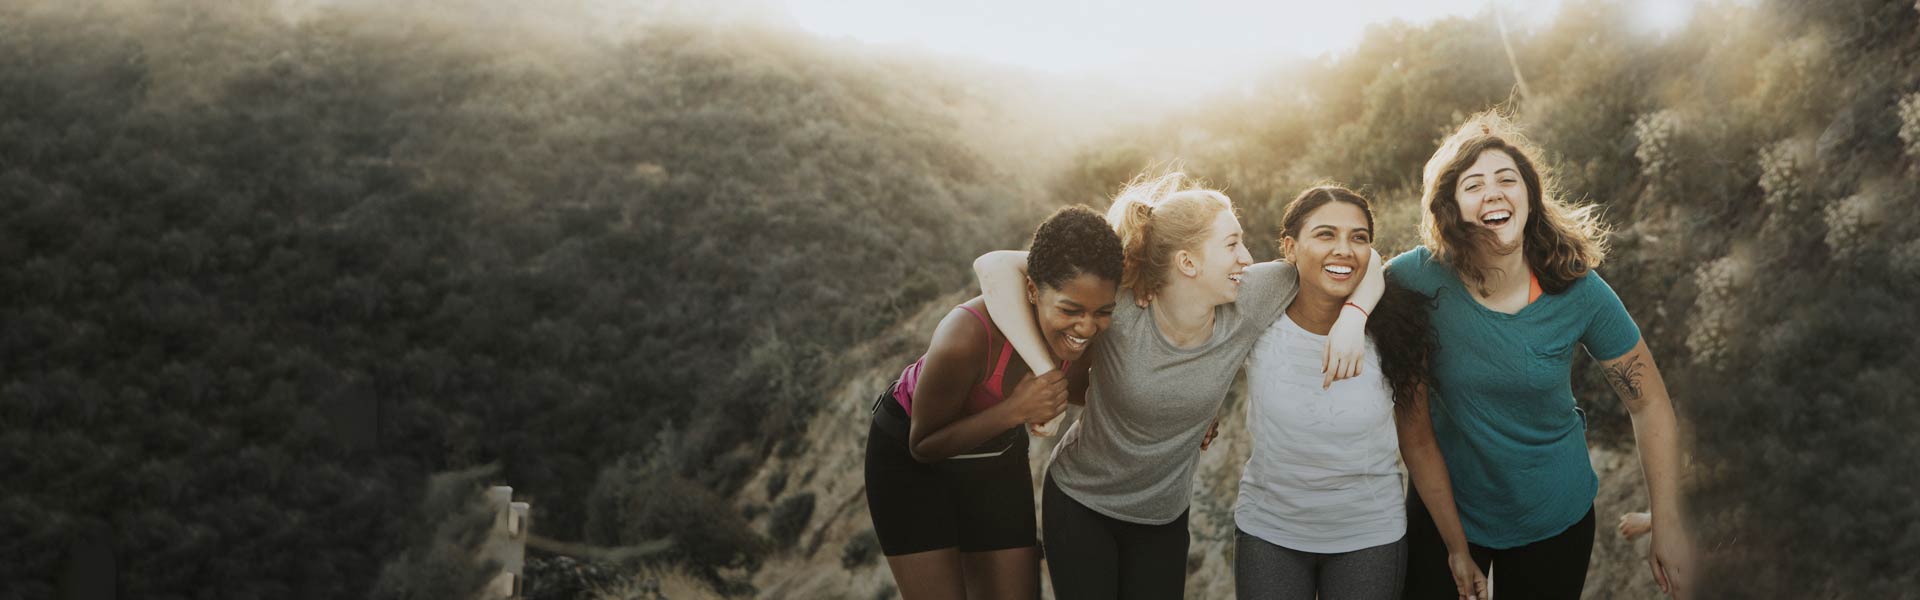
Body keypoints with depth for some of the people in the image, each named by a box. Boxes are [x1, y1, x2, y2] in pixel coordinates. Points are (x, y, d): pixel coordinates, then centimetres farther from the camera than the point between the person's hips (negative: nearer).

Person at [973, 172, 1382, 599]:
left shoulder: (1247, 302, -17)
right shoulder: (1119, 307, -28)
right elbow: (995, 267, -33)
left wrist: (1352, 317, -28)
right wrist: (1047, 373, -37)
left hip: (1165, 516, 3)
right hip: (1079, 503, -3)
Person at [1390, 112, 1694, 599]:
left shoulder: (1579, 292, -15)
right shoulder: (1425, 277, -19)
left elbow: (1649, 404, -6)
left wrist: (1668, 526, -6)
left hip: (1554, 520, 1)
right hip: (1444, 510, -1)